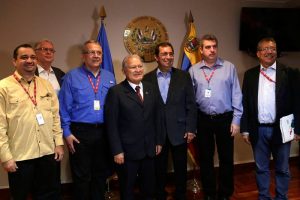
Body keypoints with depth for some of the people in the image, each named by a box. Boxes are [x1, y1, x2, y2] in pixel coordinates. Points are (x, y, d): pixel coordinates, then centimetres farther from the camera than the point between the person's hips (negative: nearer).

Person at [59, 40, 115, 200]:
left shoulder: (109, 77, 7)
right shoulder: (72, 77, -3)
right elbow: (64, 107, -5)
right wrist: (67, 133, -8)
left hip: (104, 132, 4)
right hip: (80, 133, -3)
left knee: (101, 174, 17)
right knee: (81, 176, 9)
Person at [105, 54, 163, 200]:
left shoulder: (150, 88, 6)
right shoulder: (116, 92, -10)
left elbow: (156, 116, 9)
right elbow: (112, 124, -12)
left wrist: (158, 141, 8)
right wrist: (117, 151, -15)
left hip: (149, 149, 5)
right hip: (128, 151, -4)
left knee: (149, 187, 20)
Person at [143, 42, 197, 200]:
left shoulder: (183, 76, 0)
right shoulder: (148, 78, 0)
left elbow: (191, 105, 0)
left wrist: (191, 129, -4)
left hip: (179, 132, 0)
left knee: (181, 169, 12)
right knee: (159, 169, 14)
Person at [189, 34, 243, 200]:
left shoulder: (229, 67, -1)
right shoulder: (193, 70, 1)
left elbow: (236, 95, -1)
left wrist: (236, 120, -5)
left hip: (225, 119, -1)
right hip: (203, 120, 1)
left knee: (226, 158, 9)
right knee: (205, 158, 12)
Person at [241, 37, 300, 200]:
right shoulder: (250, 74, 5)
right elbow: (245, 103, 4)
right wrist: (245, 129, 0)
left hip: (281, 129, -1)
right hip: (258, 130, 2)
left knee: (282, 168, 13)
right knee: (261, 168, 13)